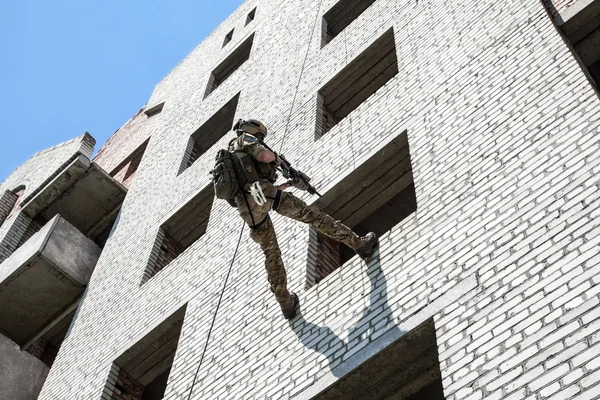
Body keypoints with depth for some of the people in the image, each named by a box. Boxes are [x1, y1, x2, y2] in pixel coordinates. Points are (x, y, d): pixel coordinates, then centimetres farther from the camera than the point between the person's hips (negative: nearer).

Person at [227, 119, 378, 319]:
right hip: (260, 191, -7)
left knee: (271, 253, 13)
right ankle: (359, 243, 3)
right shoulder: (244, 139, 15)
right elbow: (264, 155, -8)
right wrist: (277, 158, 15)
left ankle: (286, 303, 13)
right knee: (311, 214, 2)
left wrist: (290, 184, 39)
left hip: (246, 207, 7)